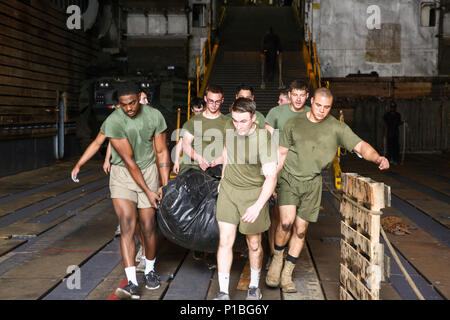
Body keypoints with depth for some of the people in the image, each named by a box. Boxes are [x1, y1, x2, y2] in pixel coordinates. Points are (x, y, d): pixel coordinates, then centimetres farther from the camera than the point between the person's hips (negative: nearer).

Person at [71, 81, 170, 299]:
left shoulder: (155, 116, -8)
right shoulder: (113, 122, -19)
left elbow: (161, 152, -1)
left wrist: (164, 185, -3)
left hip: (148, 170, 2)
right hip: (122, 174, -2)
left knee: (148, 226, 5)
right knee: (127, 226, -15)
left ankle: (150, 271, 30)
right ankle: (132, 284, -20)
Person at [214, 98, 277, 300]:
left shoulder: (263, 140, -24)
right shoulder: (231, 127, -7)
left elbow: (271, 177, -29)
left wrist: (258, 206, -41)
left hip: (253, 193, -4)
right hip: (228, 189, 4)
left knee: (254, 244, 10)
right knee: (225, 242, -1)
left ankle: (254, 286, 33)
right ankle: (223, 293, 6)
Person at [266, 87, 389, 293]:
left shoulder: (336, 127, 0)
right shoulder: (294, 123, 2)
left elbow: (360, 146, -6)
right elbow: (281, 154, 8)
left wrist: (377, 158, -25)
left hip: (312, 183, 1)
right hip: (289, 177, -1)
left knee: (300, 230, 4)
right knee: (286, 221, -20)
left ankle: (287, 274, 20)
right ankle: (277, 260, 6)